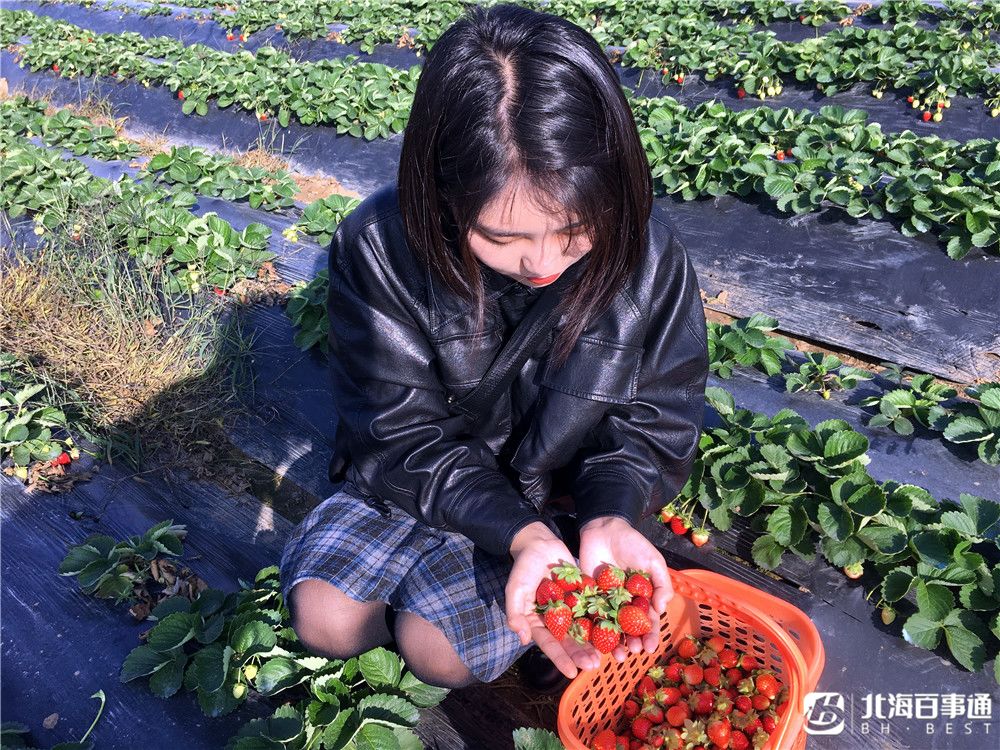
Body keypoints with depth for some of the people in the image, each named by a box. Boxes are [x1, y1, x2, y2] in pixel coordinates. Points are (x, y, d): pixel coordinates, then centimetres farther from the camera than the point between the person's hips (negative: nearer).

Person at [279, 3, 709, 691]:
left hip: (563, 492, -1)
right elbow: (406, 435, -19)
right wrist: (521, 535, -33)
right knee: (325, 617, -16)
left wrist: (611, 518, -31)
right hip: (423, 477, 2)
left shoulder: (647, 252, -22)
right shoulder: (380, 247, -24)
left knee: (442, 649, -19)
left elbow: (655, 426, -10)